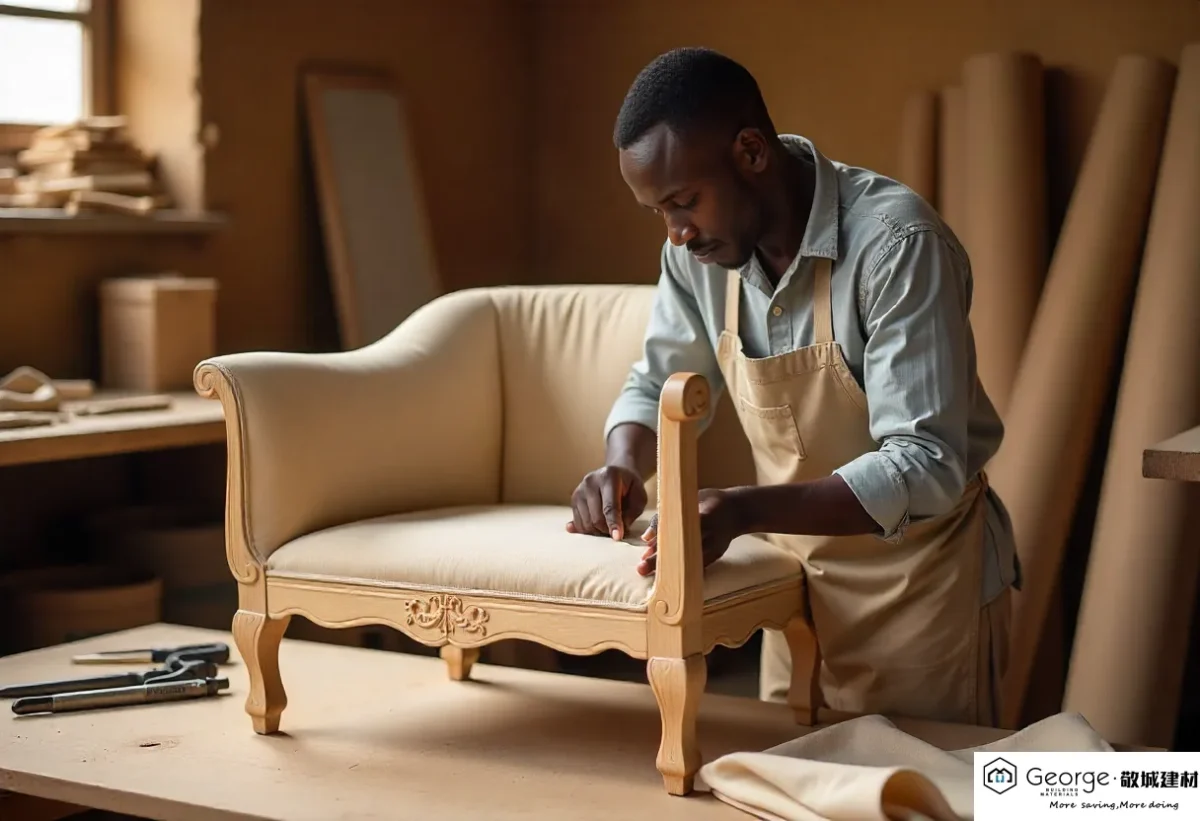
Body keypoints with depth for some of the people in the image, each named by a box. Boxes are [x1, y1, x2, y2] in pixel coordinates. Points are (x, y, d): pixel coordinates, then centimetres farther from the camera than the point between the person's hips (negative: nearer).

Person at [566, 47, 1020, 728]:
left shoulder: (897, 242, -25)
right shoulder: (699, 251, -6)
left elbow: (925, 465, -29)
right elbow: (659, 385, 10)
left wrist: (746, 511, -39)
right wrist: (623, 466, -12)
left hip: (921, 576, -6)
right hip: (802, 571, 6)